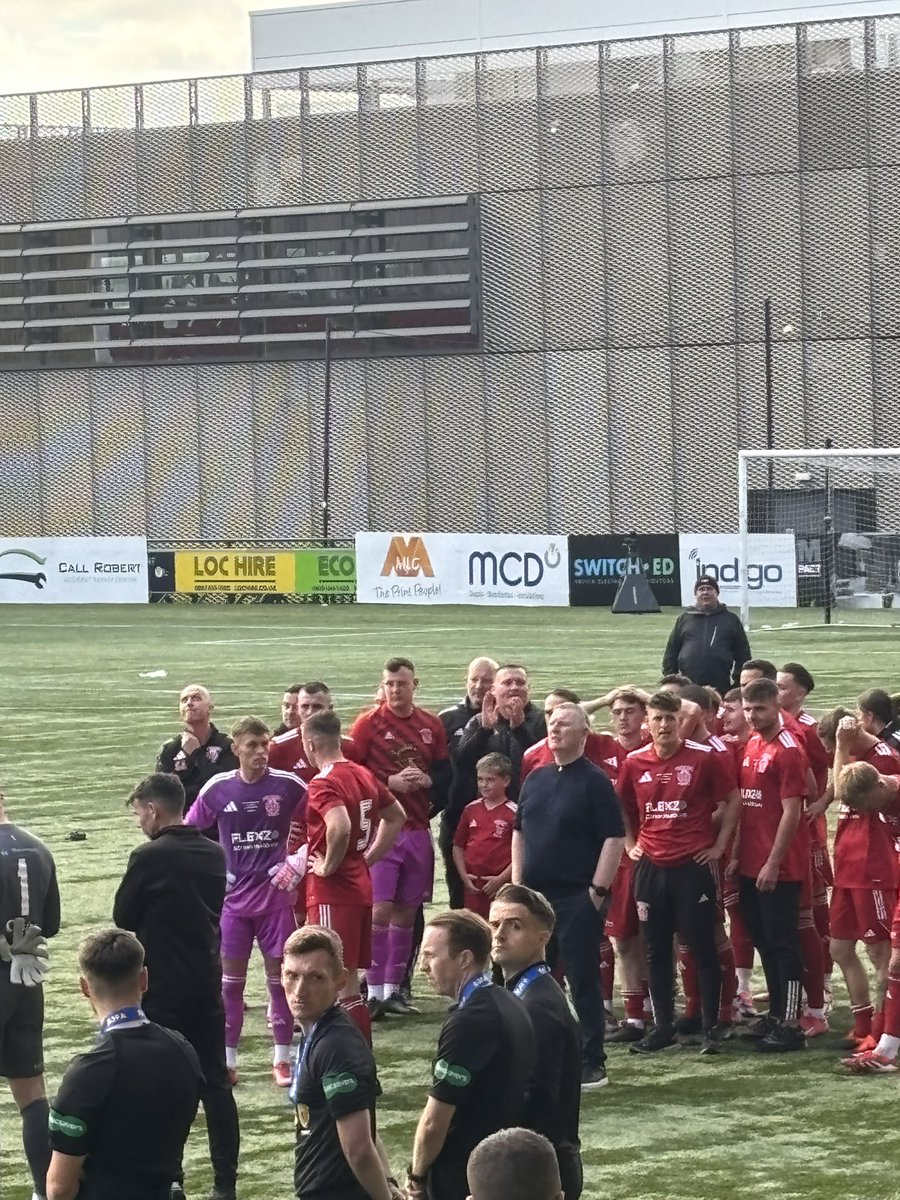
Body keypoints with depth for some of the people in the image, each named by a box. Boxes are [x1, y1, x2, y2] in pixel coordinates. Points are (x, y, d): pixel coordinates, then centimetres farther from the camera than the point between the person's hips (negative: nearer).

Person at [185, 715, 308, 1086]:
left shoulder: (289, 786, -7)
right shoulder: (217, 789, -2)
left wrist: (298, 862, -3)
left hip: (276, 894, -1)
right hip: (234, 897, 1)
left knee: (279, 975, 3)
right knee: (230, 978, 4)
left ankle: (282, 1059, 11)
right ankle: (226, 1060, 12)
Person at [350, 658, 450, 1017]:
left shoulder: (432, 726, 9)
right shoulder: (368, 724, -4)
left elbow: (446, 774, 13)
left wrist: (426, 780, -8)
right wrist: (390, 782, -16)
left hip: (418, 829, 4)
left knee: (407, 911, 8)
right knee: (380, 910, -11)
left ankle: (393, 989, 16)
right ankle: (374, 992, -6)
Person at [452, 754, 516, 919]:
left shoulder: (513, 813, -5)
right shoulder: (471, 810, 10)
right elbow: (458, 846, 14)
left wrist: (500, 879, -11)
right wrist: (464, 875, 2)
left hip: (501, 886, -5)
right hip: (473, 886, 5)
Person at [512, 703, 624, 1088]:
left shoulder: (594, 782, -7)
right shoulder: (537, 778, 14)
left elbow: (614, 838, -11)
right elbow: (519, 831, 20)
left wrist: (598, 889, -15)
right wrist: (518, 882, 11)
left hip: (577, 897, -7)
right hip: (535, 894, 7)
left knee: (583, 979, -4)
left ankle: (592, 1062, 1)